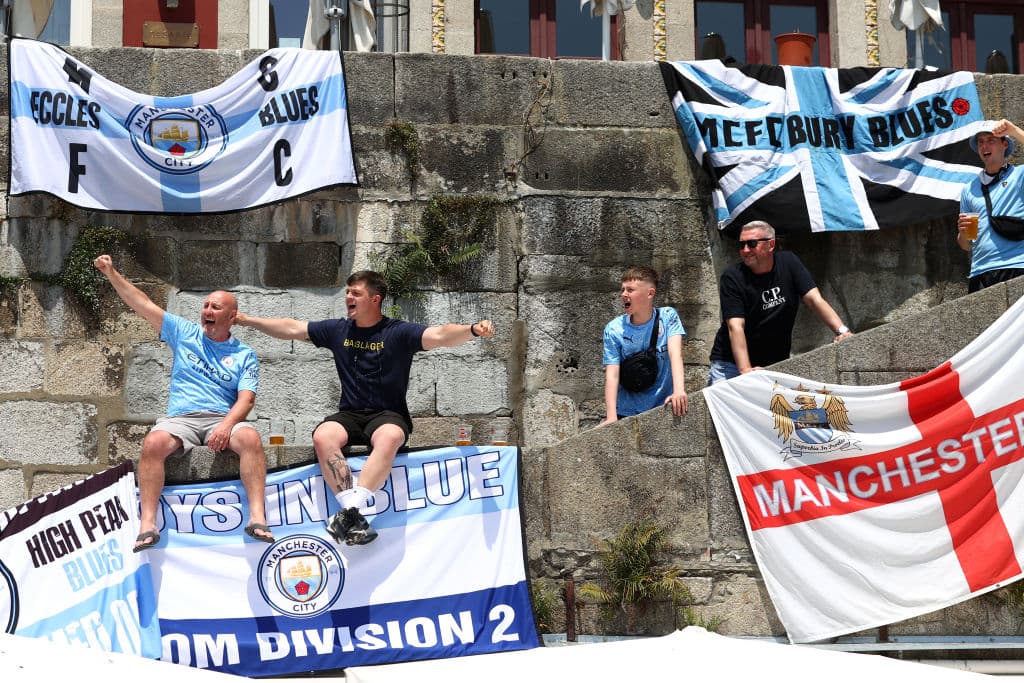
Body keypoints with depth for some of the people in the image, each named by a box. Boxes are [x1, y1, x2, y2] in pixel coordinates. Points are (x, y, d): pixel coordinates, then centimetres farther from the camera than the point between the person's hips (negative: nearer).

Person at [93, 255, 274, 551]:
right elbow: (142, 304, 13)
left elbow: (246, 398, 0)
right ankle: (148, 524, -34)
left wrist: (227, 425, -20)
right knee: (153, 442, -33)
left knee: (251, 437, -34)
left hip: (223, 418, -1)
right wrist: (111, 273, 5)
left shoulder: (244, 355, 13)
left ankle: (258, 518, -39)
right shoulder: (185, 333, 17)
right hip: (181, 417, 1)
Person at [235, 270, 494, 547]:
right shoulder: (338, 330, 11)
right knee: (323, 436, -30)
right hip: (349, 415, 4)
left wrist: (472, 330, -38)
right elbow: (291, 328, 19)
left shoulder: (398, 332, -3)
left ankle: (349, 511, -44)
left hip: (387, 416, -4)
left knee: (390, 438, -38)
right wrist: (247, 320, 17)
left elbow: (440, 335, -18)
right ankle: (352, 513, -38)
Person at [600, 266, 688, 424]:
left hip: (663, 406, 0)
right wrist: (611, 418, -22)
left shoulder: (667, 317, -1)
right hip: (627, 412, 0)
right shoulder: (614, 329, -1)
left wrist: (678, 391, -32)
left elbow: (674, 353, -14)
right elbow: (612, 374, -9)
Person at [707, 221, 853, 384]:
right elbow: (735, 326, -21)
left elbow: (815, 300, -8)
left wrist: (842, 330, -25)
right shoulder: (732, 277, -12)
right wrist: (745, 370, -34)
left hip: (776, 363, 3)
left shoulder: (788, 262, -1)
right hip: (732, 364, -3)